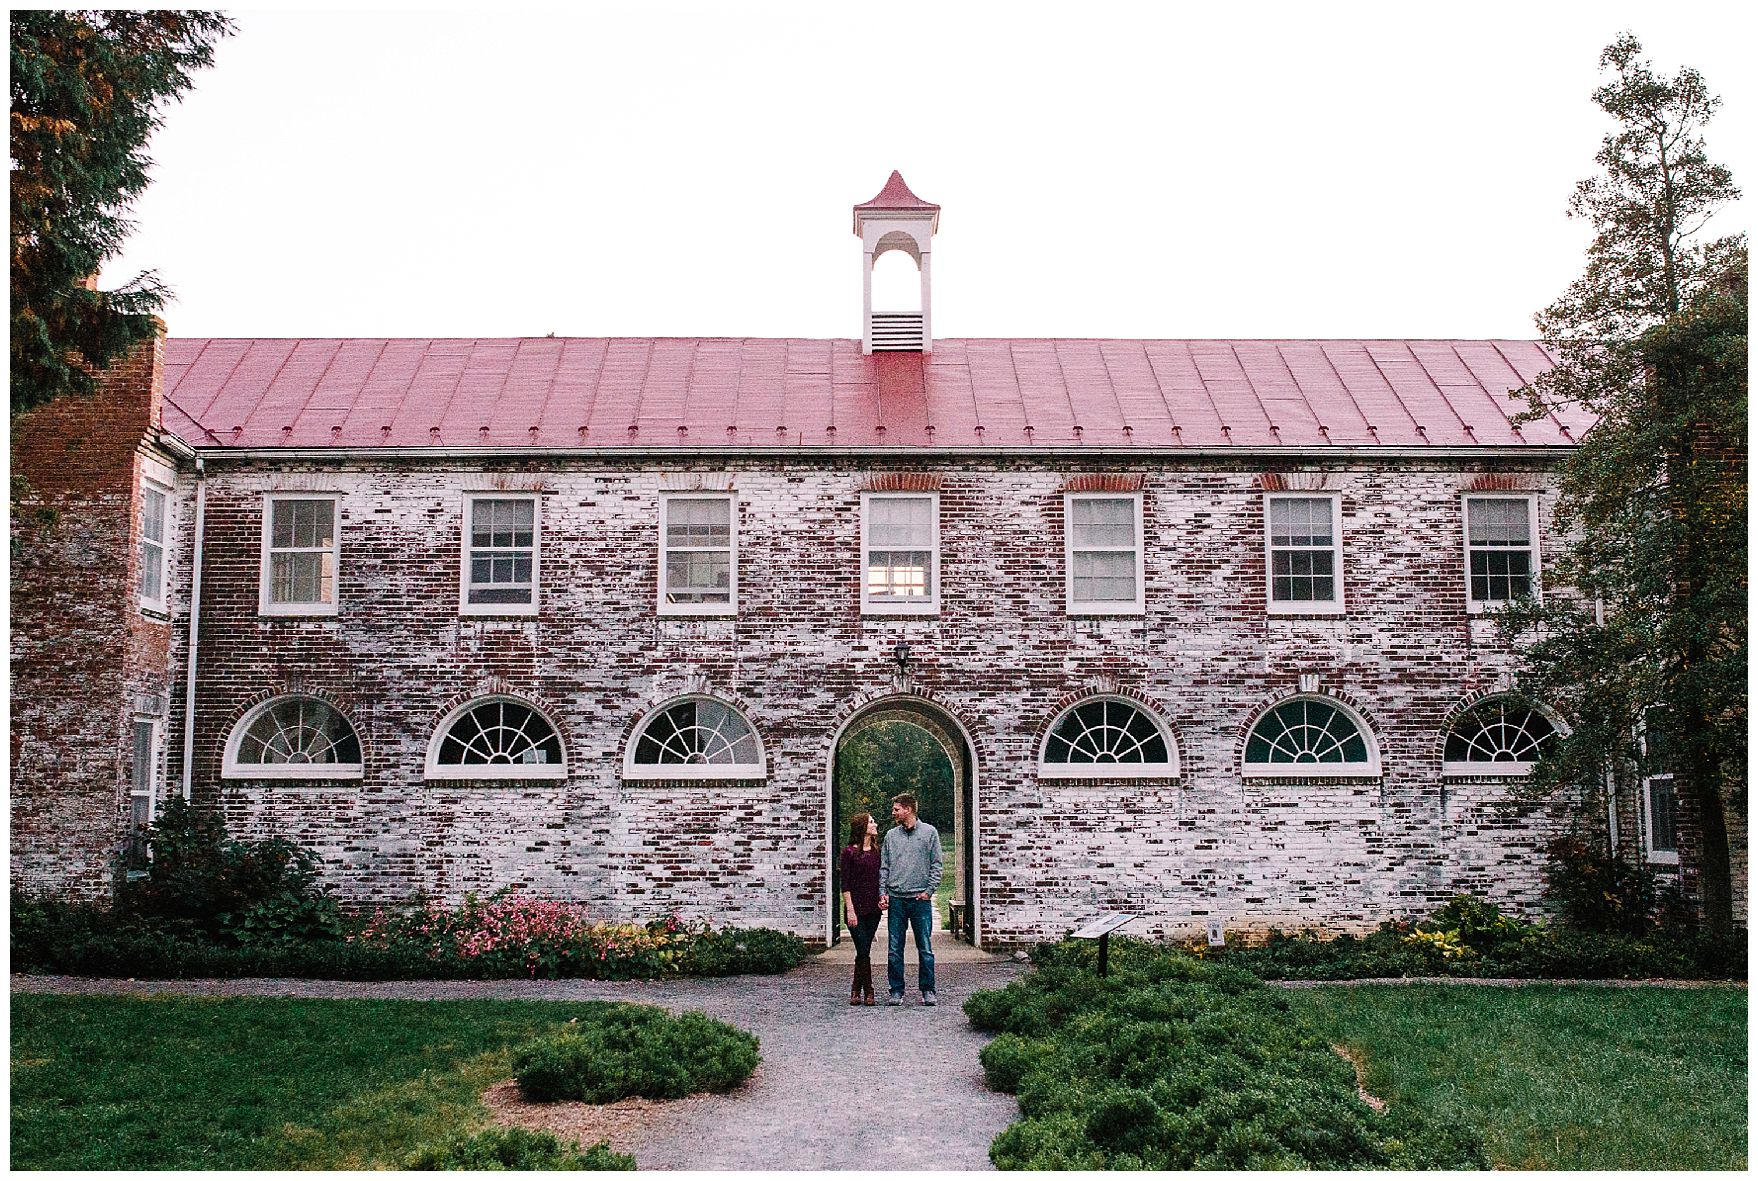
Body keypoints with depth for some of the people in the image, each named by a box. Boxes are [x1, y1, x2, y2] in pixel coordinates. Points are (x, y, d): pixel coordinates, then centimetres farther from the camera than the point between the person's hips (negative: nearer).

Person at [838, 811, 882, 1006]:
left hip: (873, 908, 5)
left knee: (864, 951, 5)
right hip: (856, 907, -5)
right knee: (863, 951, -8)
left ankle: (856, 991, 13)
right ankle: (868, 991, 3)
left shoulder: (876, 851, 12)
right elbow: (845, 884, -6)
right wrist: (850, 910, -11)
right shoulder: (849, 852, -4)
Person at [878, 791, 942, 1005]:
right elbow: (884, 867, 12)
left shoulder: (929, 832, 3)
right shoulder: (891, 835, 11)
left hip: (920, 899, -2)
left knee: (925, 948, 1)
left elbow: (936, 864, 2)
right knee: (894, 949, 3)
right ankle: (896, 991, 10)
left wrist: (929, 890, -6)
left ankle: (927, 990, 9)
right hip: (895, 899, 3)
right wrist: (883, 893, 1)